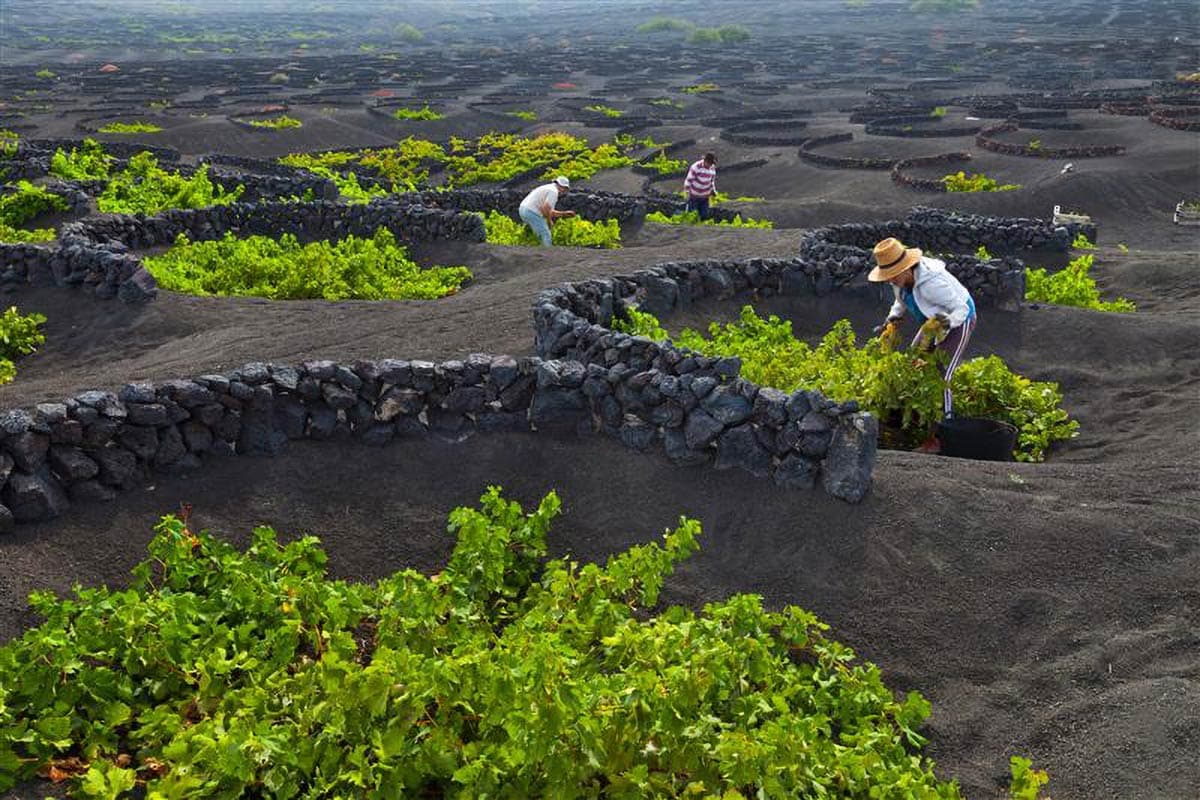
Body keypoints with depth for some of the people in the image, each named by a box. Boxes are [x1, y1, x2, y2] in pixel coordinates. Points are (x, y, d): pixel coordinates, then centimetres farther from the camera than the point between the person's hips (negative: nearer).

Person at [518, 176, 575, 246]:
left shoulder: (548, 188, 25)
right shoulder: (554, 191, -7)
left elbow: (549, 211, 29)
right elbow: (546, 208, -19)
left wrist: (564, 213, 25)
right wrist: (549, 221, -4)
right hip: (532, 213, -10)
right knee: (545, 236, -3)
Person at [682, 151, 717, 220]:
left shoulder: (712, 168, 0)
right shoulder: (696, 167, -19)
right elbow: (688, 180, -14)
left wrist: (713, 191, 9)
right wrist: (687, 192, -14)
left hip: (705, 197, 5)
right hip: (694, 196, -5)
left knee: (704, 215, 7)